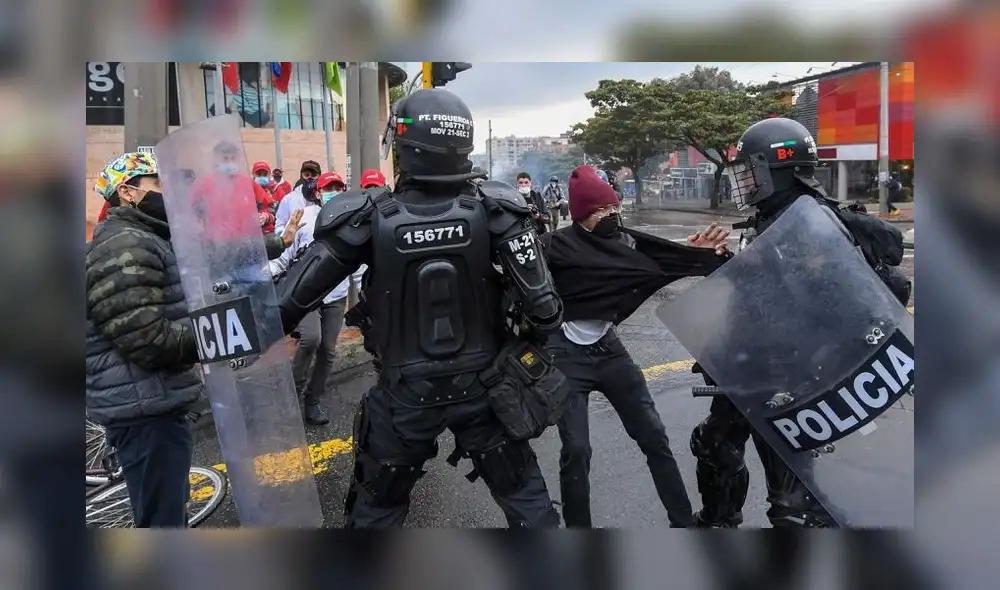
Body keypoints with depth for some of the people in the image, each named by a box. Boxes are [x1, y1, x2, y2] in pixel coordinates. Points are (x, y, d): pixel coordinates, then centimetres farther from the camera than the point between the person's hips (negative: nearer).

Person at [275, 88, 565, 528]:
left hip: (405, 394, 0)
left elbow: (293, 298, -13)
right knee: (523, 493, 22)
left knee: (377, 507, 23)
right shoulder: (495, 211, -16)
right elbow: (540, 303, -17)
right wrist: (548, 324, 6)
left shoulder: (367, 218, -18)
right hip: (482, 387, 1)